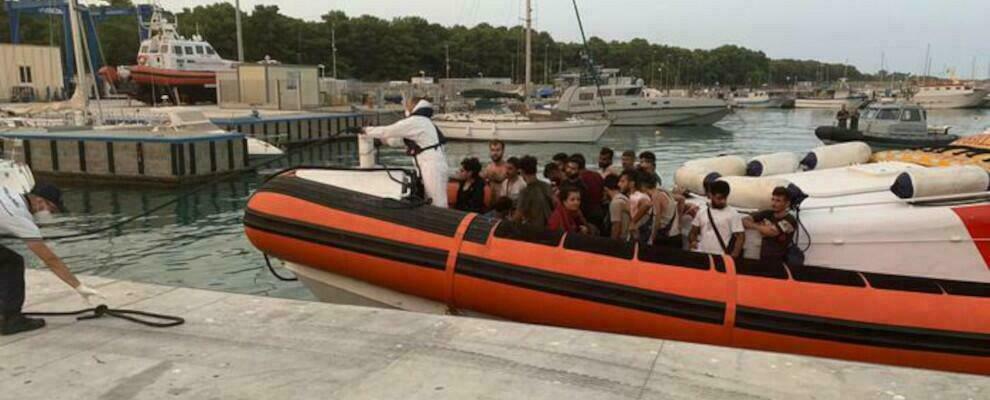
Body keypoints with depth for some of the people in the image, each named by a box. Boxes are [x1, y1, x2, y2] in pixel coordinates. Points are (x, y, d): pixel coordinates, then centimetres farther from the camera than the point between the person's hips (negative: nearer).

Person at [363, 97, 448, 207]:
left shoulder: (415, 121, -10)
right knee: (430, 203, 14)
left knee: (437, 206, -8)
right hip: (431, 166, 10)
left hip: (433, 167, -10)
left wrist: (365, 130, 8)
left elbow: (388, 131, -5)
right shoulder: (422, 122, 19)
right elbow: (400, 139, 28)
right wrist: (382, 140, 30)